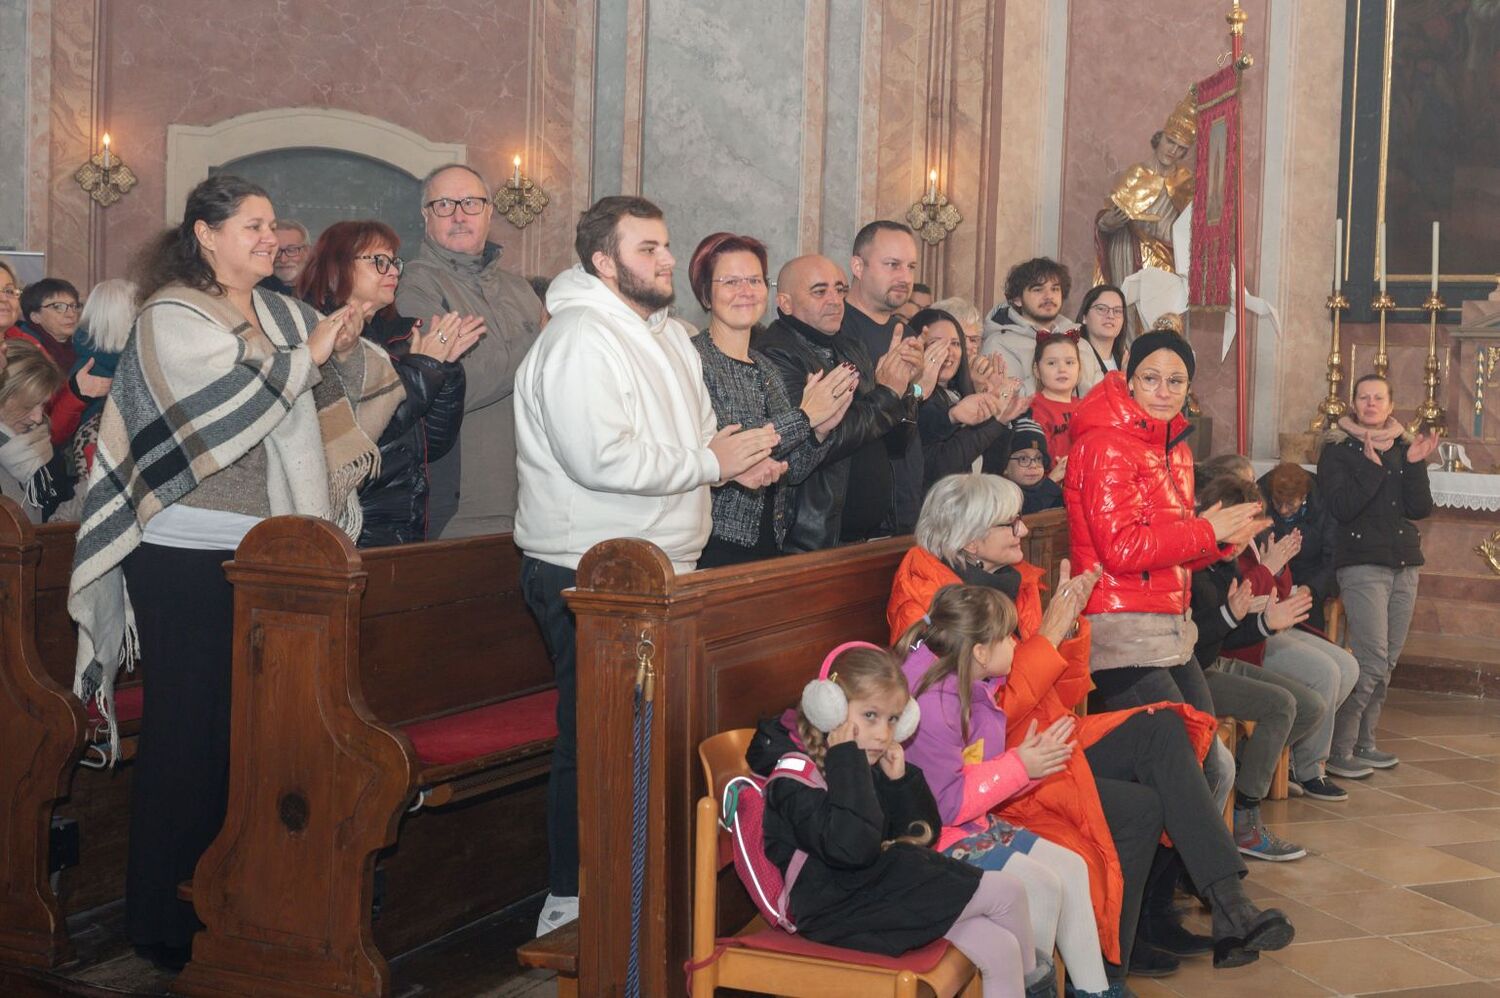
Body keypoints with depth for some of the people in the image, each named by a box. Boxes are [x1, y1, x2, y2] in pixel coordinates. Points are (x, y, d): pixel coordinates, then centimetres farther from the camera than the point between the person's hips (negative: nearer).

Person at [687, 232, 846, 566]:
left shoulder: (766, 367, 13)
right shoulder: (693, 358, -9)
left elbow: (791, 472, 12)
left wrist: (821, 431, -6)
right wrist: (804, 416, -14)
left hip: (770, 543, 6)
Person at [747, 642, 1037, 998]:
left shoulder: (870, 763, 10)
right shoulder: (796, 775, -16)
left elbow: (922, 834, 13)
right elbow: (852, 848, -32)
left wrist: (901, 779, -4)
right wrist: (847, 762, -26)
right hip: (847, 910, -9)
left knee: (1000, 950, -5)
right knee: (1007, 891, -8)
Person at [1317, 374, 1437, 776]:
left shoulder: (1404, 447, 12)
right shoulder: (1337, 449, -1)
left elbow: (1421, 509, 2)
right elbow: (1342, 509, -14)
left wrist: (1416, 465, -10)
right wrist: (1372, 467, -20)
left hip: (1405, 565, 6)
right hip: (1362, 565, -6)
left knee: (1387, 662, 8)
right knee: (1372, 661, -14)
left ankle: (1363, 743, 18)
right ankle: (1337, 748, -8)